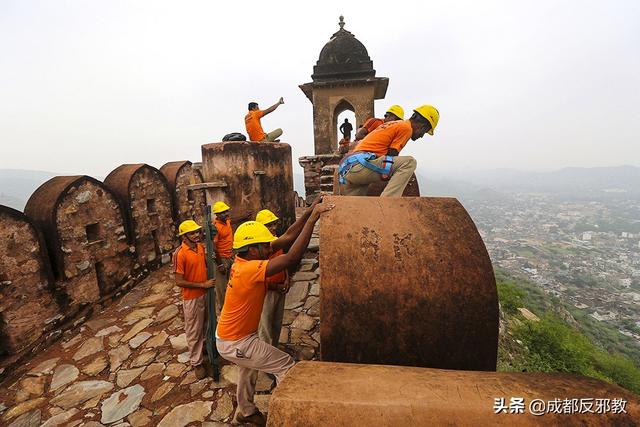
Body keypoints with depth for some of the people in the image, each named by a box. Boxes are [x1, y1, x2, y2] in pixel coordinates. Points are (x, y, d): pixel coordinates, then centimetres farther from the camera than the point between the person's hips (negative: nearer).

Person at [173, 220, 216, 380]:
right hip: (192, 298, -6)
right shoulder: (180, 254, -23)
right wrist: (203, 284, -19)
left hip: (205, 293, 7)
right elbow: (179, 282, -22)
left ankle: (205, 345, 50)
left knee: (206, 324, 26)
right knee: (194, 331, 10)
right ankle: (196, 362, 28)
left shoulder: (201, 247, -3)